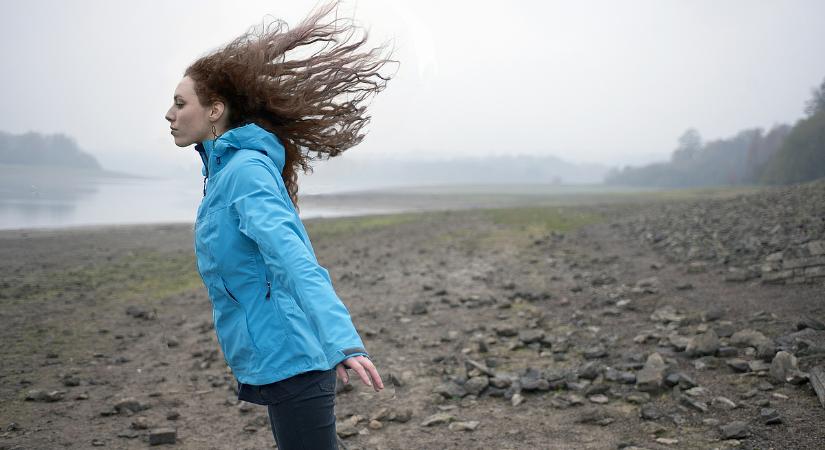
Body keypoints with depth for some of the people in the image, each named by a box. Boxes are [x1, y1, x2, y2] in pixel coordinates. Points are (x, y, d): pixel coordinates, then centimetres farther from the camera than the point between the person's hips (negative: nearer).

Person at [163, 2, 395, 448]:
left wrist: (343, 341, -37)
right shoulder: (224, 169, 13)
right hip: (274, 363, 10)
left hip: (289, 360, -10)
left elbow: (295, 260, -28)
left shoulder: (245, 169, -16)